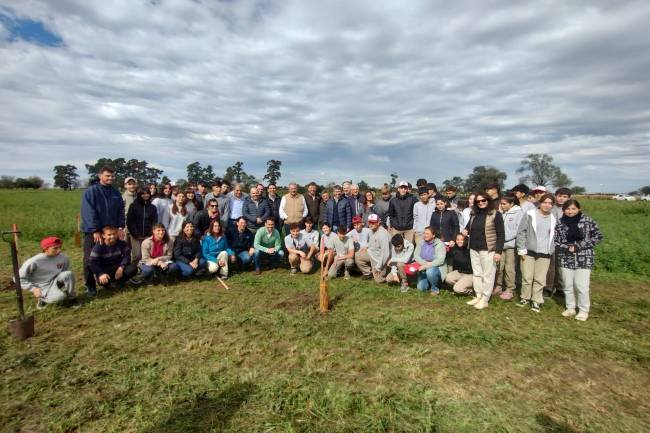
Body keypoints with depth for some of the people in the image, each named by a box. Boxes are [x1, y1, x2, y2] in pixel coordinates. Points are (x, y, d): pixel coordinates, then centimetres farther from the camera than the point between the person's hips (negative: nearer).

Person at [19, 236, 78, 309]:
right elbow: (19, 278, -9)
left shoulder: (63, 258, -6)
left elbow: (66, 272, 12)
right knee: (61, 296, -33)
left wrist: (69, 285, -1)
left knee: (68, 274, -28)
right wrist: (33, 289, -16)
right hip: (43, 289, -3)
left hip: (56, 283, 4)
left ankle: (71, 298, -6)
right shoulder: (34, 262, -18)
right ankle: (43, 298, 3)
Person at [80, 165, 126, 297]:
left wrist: (120, 227, -3)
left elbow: (120, 211, 8)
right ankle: (90, 286, 13)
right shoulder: (91, 191, -9)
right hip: (93, 232, -4)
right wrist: (95, 231, -18)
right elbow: (89, 212, -15)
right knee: (90, 260, 2)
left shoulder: (115, 193, 8)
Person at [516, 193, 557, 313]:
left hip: (544, 254, 2)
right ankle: (525, 298, 21)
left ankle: (536, 301, 17)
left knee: (540, 279, 5)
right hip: (529, 251, -2)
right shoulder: (530, 215, -3)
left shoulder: (553, 219, 7)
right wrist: (521, 249, -8)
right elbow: (521, 232, -4)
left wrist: (551, 250, 9)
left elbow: (554, 236, 17)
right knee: (527, 277, 3)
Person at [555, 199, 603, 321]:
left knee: (581, 286, -2)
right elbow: (555, 241, 3)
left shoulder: (587, 221, -3)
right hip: (565, 259, 2)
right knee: (568, 285, 10)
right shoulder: (560, 223, 0)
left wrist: (579, 246, -10)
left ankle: (584, 310, 17)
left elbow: (598, 236, 0)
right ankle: (570, 308, 26)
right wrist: (566, 247, -15)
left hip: (584, 258, -2)